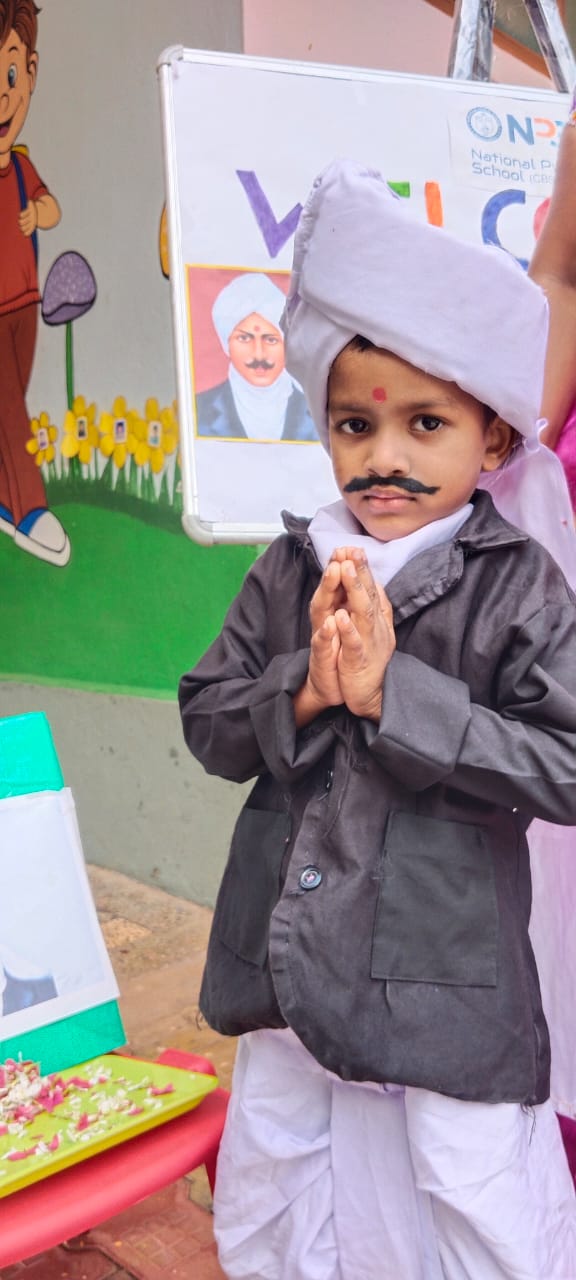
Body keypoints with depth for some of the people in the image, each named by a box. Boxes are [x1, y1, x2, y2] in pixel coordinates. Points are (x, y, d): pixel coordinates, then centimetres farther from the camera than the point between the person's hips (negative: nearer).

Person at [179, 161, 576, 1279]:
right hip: (286, 967, 5)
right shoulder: (288, 572, 0)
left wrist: (394, 694, -23)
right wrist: (301, 691, -18)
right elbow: (206, 721, 2)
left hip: (447, 985, -4)